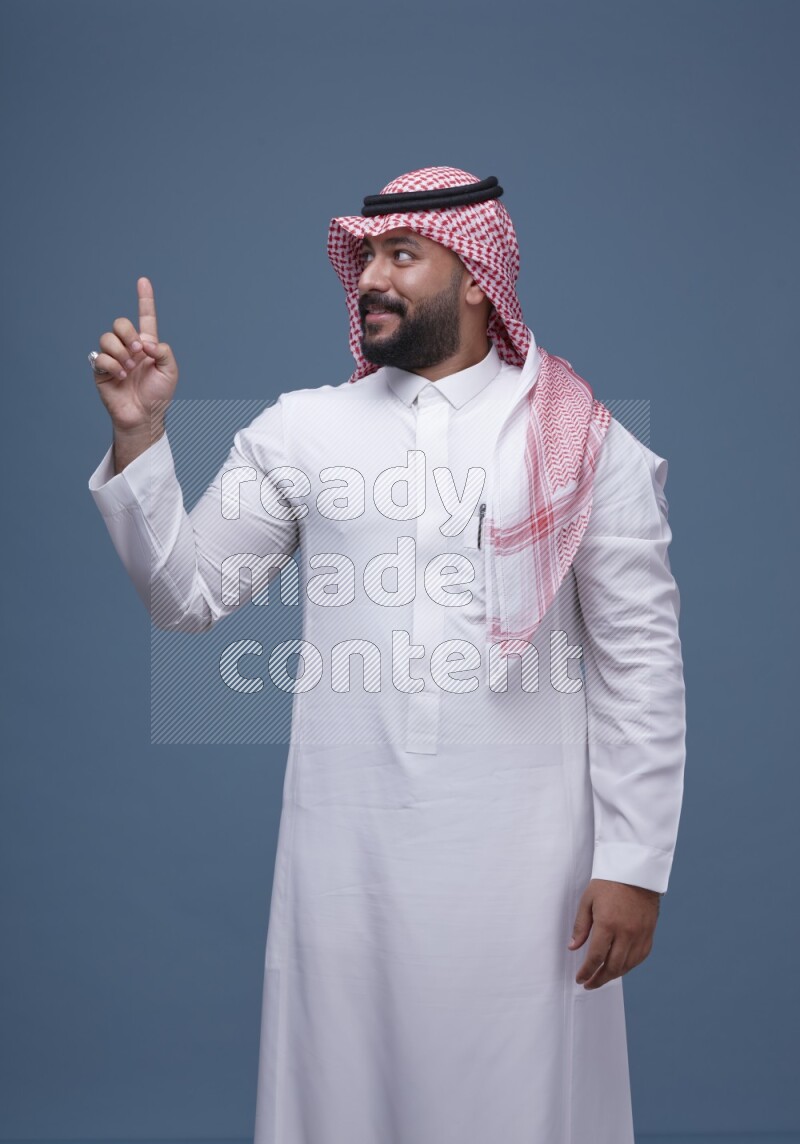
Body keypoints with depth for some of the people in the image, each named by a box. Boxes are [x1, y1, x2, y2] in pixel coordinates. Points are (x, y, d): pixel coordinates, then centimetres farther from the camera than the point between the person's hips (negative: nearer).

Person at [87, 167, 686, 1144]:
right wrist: (139, 434, -4)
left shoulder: (587, 445, -1)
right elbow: (186, 595, 8)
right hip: (345, 845, 2)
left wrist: (634, 864, -4)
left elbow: (641, 661, -1)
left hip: (521, 856, -2)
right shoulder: (299, 430, 6)